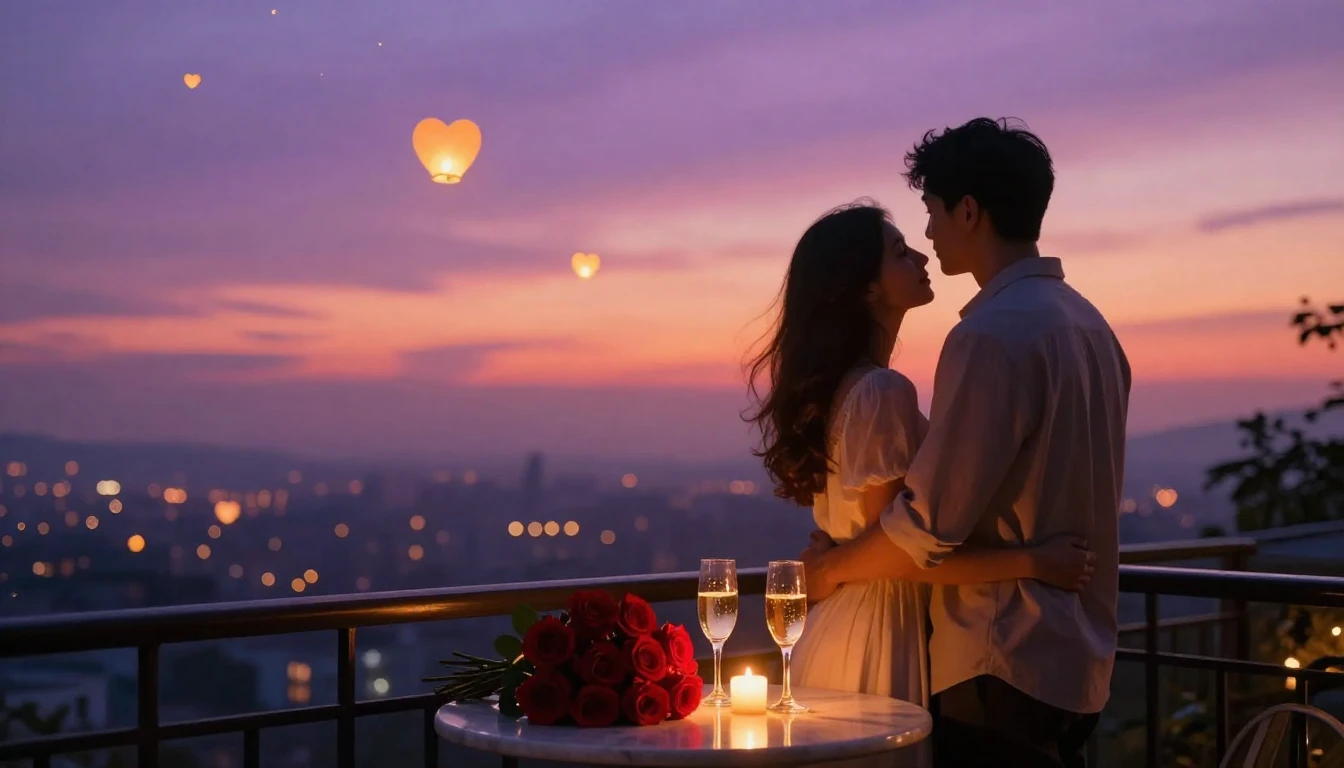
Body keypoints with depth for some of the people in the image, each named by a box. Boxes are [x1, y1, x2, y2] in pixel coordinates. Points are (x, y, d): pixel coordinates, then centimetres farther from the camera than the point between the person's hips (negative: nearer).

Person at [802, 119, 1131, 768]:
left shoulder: (992, 337, -19)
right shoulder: (1086, 323, 10)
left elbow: (928, 526, -20)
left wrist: (831, 568, -3)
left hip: (1004, 672, -9)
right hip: (1078, 661, 9)